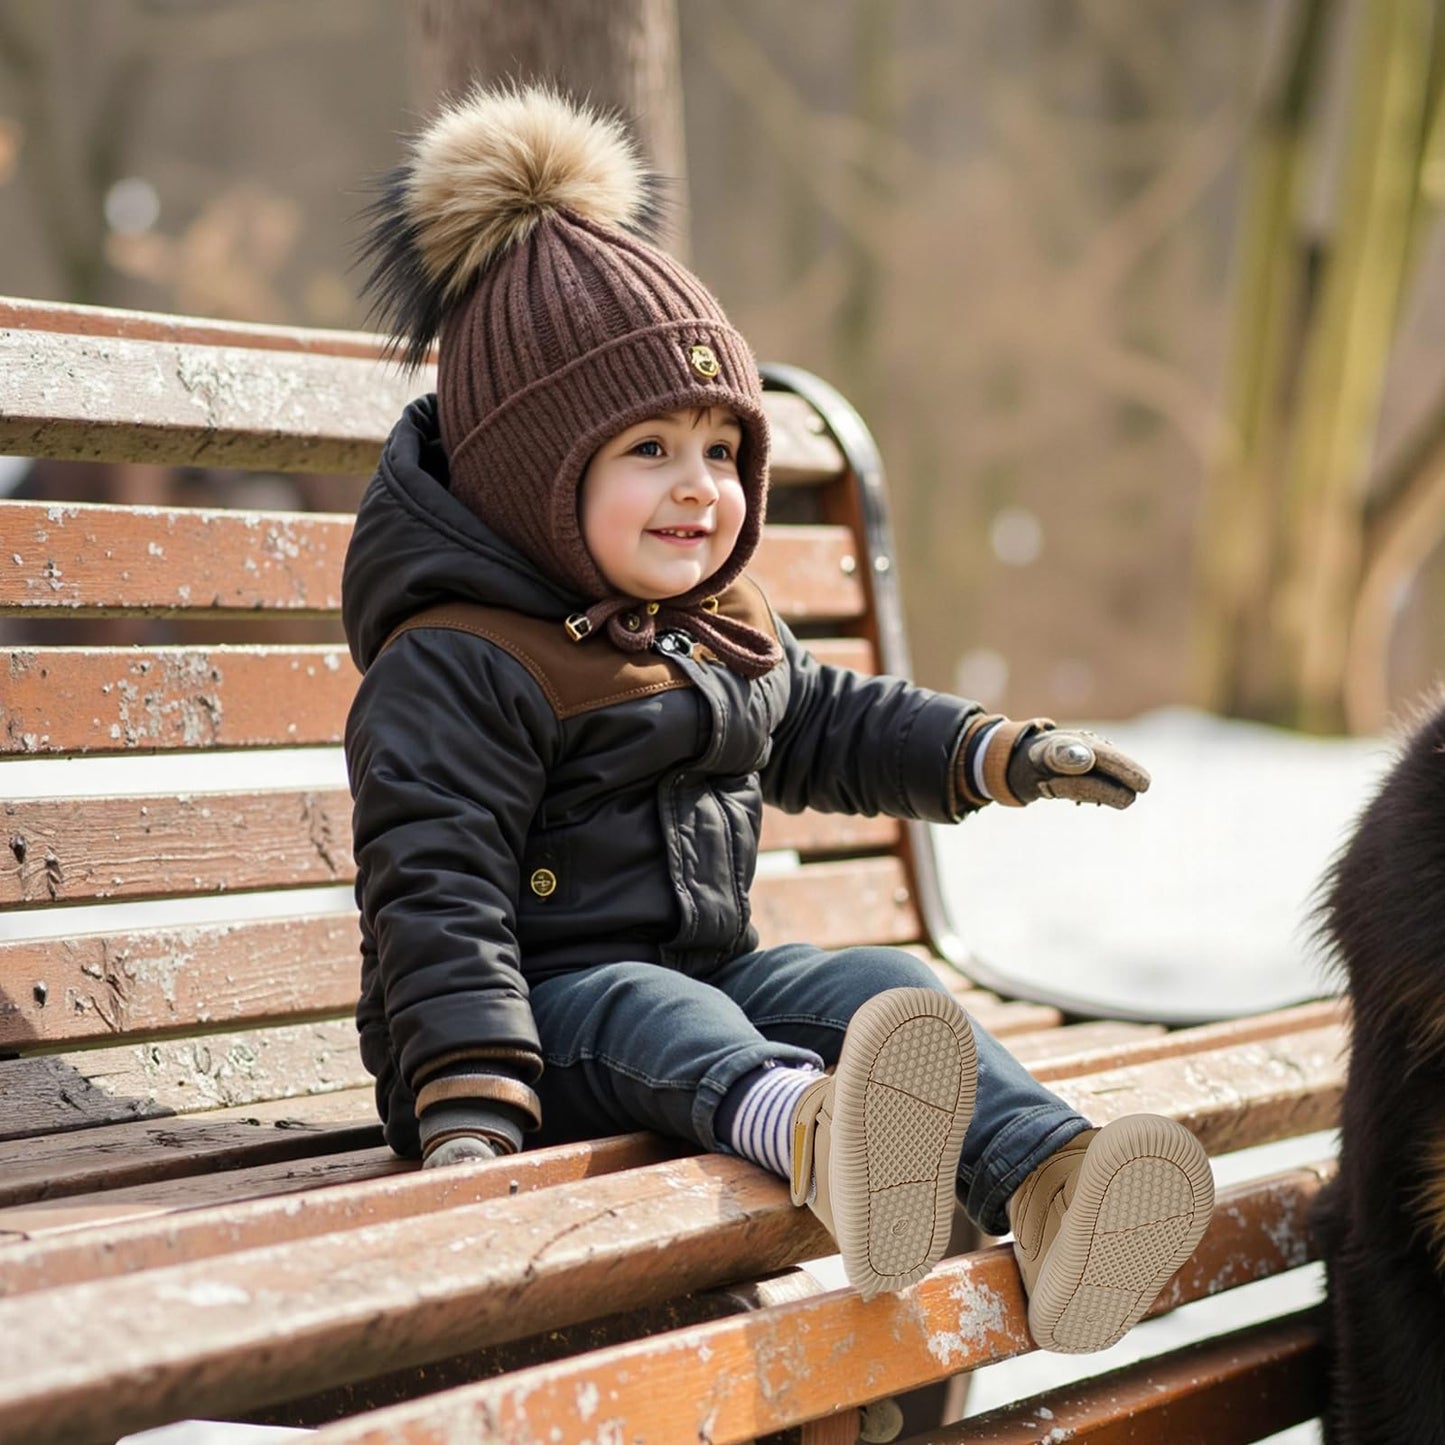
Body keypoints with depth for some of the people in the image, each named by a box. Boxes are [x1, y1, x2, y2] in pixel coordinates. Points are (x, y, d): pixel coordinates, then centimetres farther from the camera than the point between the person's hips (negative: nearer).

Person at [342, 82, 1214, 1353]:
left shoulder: (724, 622, 13)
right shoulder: (457, 665, -15)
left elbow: (825, 726, 32)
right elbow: (437, 896, -23)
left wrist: (1006, 753, 24)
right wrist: (465, 1117, -34)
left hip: (712, 968, 8)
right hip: (549, 1001, -8)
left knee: (888, 988, -16)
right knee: (646, 1014, -37)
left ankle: (1047, 1193, -39)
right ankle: (812, 1129, -71)